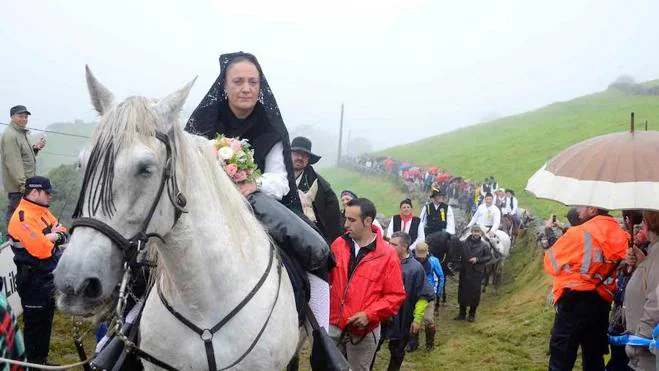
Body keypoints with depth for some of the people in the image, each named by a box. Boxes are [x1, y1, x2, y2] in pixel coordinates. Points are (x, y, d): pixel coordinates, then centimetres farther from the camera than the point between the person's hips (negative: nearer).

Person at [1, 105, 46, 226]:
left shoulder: (22, 133, 17)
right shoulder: (10, 135, -15)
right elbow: (13, 162, -22)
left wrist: (36, 148, 8)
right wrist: (22, 183, -24)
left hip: (24, 185, 10)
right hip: (17, 188, -10)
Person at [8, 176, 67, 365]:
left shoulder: (43, 212, 10)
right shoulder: (23, 217, -21)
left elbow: (63, 235, 8)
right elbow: (41, 249, -28)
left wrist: (52, 236, -13)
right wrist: (53, 236, -9)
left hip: (49, 277, 9)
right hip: (34, 281, -9)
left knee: (46, 321, 18)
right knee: (35, 324, 0)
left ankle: (43, 361, 30)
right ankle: (35, 364, 10)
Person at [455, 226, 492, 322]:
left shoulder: (484, 245, -3)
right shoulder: (465, 243, 3)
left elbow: (489, 256, 0)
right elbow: (460, 255, 9)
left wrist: (477, 259, -12)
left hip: (477, 273, -2)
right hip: (465, 272, 2)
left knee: (475, 293, 3)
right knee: (462, 292, 6)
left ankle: (472, 314, 19)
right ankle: (462, 313, 21)